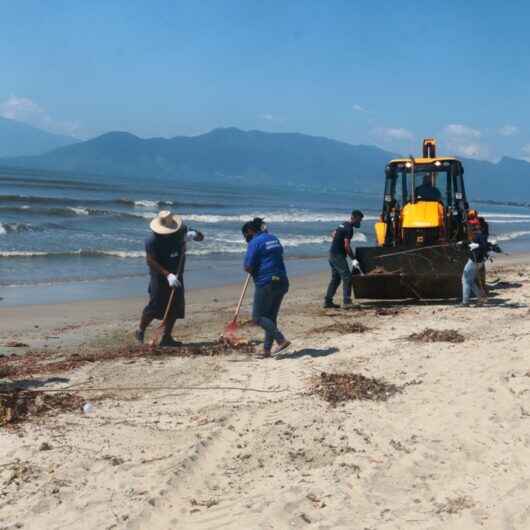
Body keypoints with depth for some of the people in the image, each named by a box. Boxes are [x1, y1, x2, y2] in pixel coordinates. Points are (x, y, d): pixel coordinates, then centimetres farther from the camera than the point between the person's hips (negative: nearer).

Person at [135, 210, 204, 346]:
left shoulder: (180, 231, -4)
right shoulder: (152, 240, -19)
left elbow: (201, 237, 3)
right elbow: (151, 262, -24)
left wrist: (193, 234, -21)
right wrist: (168, 275, -33)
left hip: (176, 276, 5)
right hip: (160, 277, -5)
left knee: (175, 308, 4)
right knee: (155, 307, -5)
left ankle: (166, 338, 13)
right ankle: (140, 331, 18)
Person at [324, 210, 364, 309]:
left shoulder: (343, 224, 15)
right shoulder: (349, 228, -16)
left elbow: (334, 234, 30)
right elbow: (347, 245, -21)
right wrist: (353, 259, -22)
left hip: (333, 253, 10)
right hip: (338, 255, -10)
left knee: (335, 278, 13)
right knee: (347, 277, -12)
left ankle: (328, 301, 15)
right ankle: (346, 302, -16)